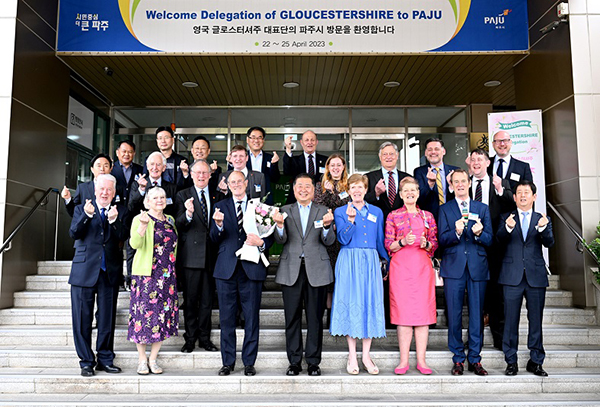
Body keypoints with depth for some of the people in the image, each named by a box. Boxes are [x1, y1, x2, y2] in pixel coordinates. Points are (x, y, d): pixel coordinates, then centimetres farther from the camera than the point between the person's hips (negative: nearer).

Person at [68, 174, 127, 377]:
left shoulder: (120, 212, 8)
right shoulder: (81, 209, 7)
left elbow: (123, 237, -6)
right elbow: (74, 233, -7)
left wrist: (114, 220, -21)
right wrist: (86, 215, -21)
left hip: (110, 272, 1)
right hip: (84, 271, 0)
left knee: (107, 319, 8)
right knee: (82, 319, 3)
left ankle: (105, 359, 20)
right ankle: (86, 361, 15)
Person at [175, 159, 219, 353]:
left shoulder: (216, 195, 11)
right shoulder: (183, 195, 3)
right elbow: (179, 226, -8)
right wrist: (188, 213, -26)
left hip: (211, 254, 3)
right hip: (192, 255, -2)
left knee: (207, 298, 9)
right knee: (190, 298, 4)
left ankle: (204, 337, 20)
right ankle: (190, 338, 15)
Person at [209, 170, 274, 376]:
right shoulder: (220, 206, 10)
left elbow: (270, 237, 7)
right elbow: (215, 239, 1)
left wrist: (261, 243, -14)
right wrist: (218, 225, -19)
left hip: (252, 268, -1)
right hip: (226, 269, 1)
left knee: (251, 318, 5)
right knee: (226, 318, 8)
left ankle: (249, 362, 18)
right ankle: (228, 362, 21)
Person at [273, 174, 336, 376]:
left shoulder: (323, 211, 7)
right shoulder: (285, 210, 9)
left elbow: (329, 241, -2)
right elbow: (281, 240, -1)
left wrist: (326, 225, -23)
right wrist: (280, 225, -21)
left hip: (316, 270, 0)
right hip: (291, 270, 1)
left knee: (315, 318, 4)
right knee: (292, 318, 6)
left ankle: (313, 362, 17)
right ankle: (294, 362, 18)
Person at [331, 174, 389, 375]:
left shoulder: (376, 212, 12)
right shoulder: (341, 212, 5)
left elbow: (380, 241, 15)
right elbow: (343, 239, -6)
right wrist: (351, 220, -19)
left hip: (370, 262, 2)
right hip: (349, 261, -2)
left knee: (370, 303, 1)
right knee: (350, 303, -2)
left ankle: (366, 355, 12)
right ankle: (352, 355, 9)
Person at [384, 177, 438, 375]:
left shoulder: (428, 216, 12)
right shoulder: (393, 216, 6)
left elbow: (435, 245, 12)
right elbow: (389, 246, 3)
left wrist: (426, 243, -9)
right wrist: (403, 242, -14)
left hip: (422, 267, 2)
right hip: (401, 267, -2)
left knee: (423, 312, 0)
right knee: (402, 311, -3)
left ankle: (421, 360, 9)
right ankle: (404, 360, 5)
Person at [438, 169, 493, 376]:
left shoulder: (482, 208, 13)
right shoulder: (444, 209, 8)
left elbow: (489, 240, 5)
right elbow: (441, 240, -3)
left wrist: (479, 233, -16)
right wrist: (456, 232, -22)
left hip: (478, 267, 2)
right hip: (454, 268, -1)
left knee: (477, 315, 5)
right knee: (454, 315, 2)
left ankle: (475, 359, 16)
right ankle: (458, 359, 13)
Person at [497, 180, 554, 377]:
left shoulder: (543, 219, 10)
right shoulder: (506, 218, 8)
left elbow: (549, 243, -6)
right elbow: (500, 238, -10)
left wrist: (543, 228, -27)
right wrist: (508, 227, -31)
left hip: (536, 276, 1)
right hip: (512, 276, -1)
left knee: (536, 320, 7)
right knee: (511, 320, 2)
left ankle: (535, 361, 20)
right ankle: (511, 362, 12)